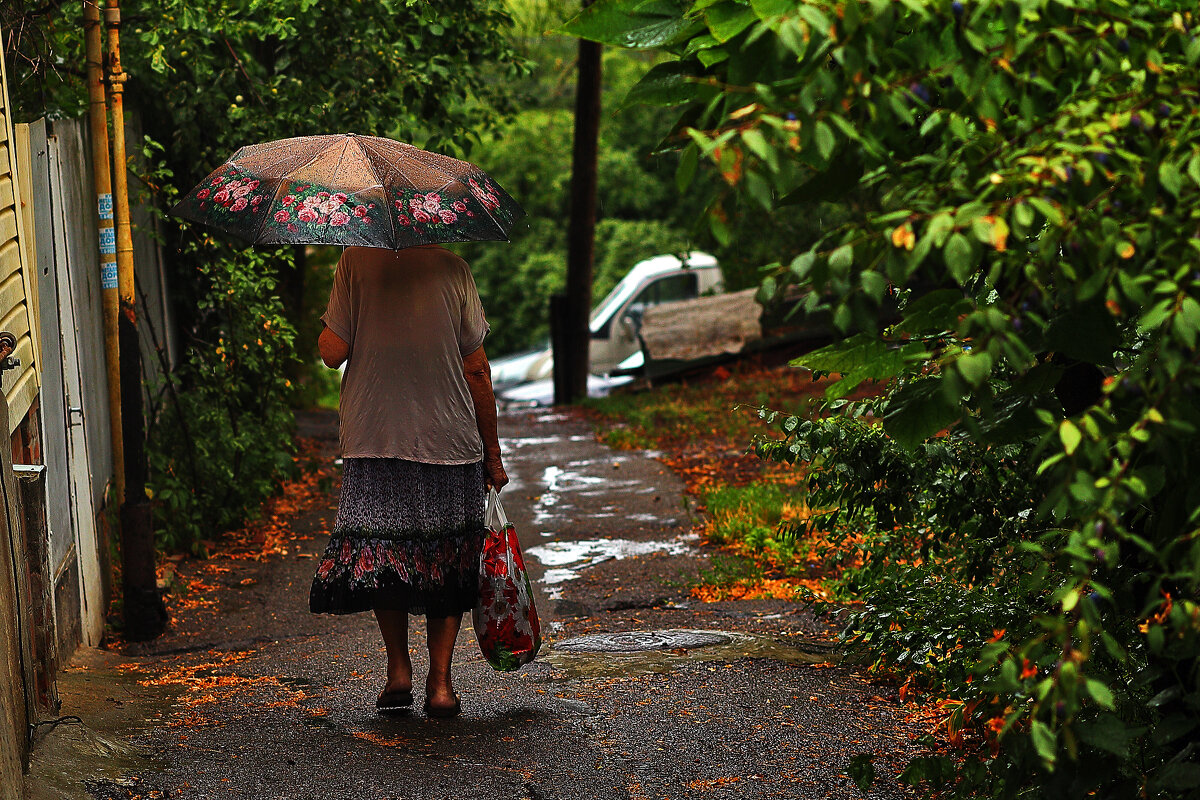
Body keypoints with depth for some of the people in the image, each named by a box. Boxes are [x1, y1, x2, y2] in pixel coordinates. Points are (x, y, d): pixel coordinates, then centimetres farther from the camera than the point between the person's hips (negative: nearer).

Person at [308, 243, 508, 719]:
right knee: (447, 563, 10)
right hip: (451, 440, 1)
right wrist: (493, 453, 8)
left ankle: (399, 668, 6)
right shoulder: (452, 268, 1)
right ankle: (440, 683, 5)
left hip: (373, 438, -1)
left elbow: (333, 353, -7)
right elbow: (476, 369, 2)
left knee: (380, 555, 13)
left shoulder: (356, 261, -3)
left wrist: (328, 325, 17)